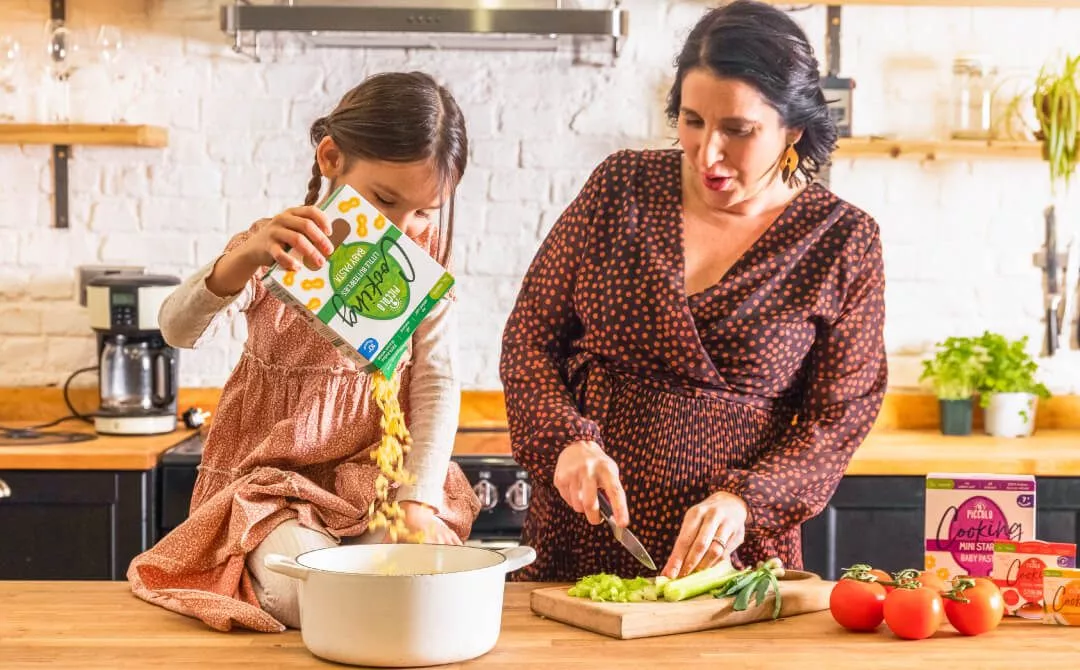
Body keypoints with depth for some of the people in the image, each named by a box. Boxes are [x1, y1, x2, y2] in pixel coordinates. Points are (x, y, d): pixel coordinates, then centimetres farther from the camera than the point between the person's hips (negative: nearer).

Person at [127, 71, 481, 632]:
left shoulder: (423, 265, -2)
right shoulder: (276, 250, -8)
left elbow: (436, 384, -10)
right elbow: (180, 330, -23)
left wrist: (419, 501, -24)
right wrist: (244, 258, -44)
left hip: (381, 474, 1)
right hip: (275, 476, -1)